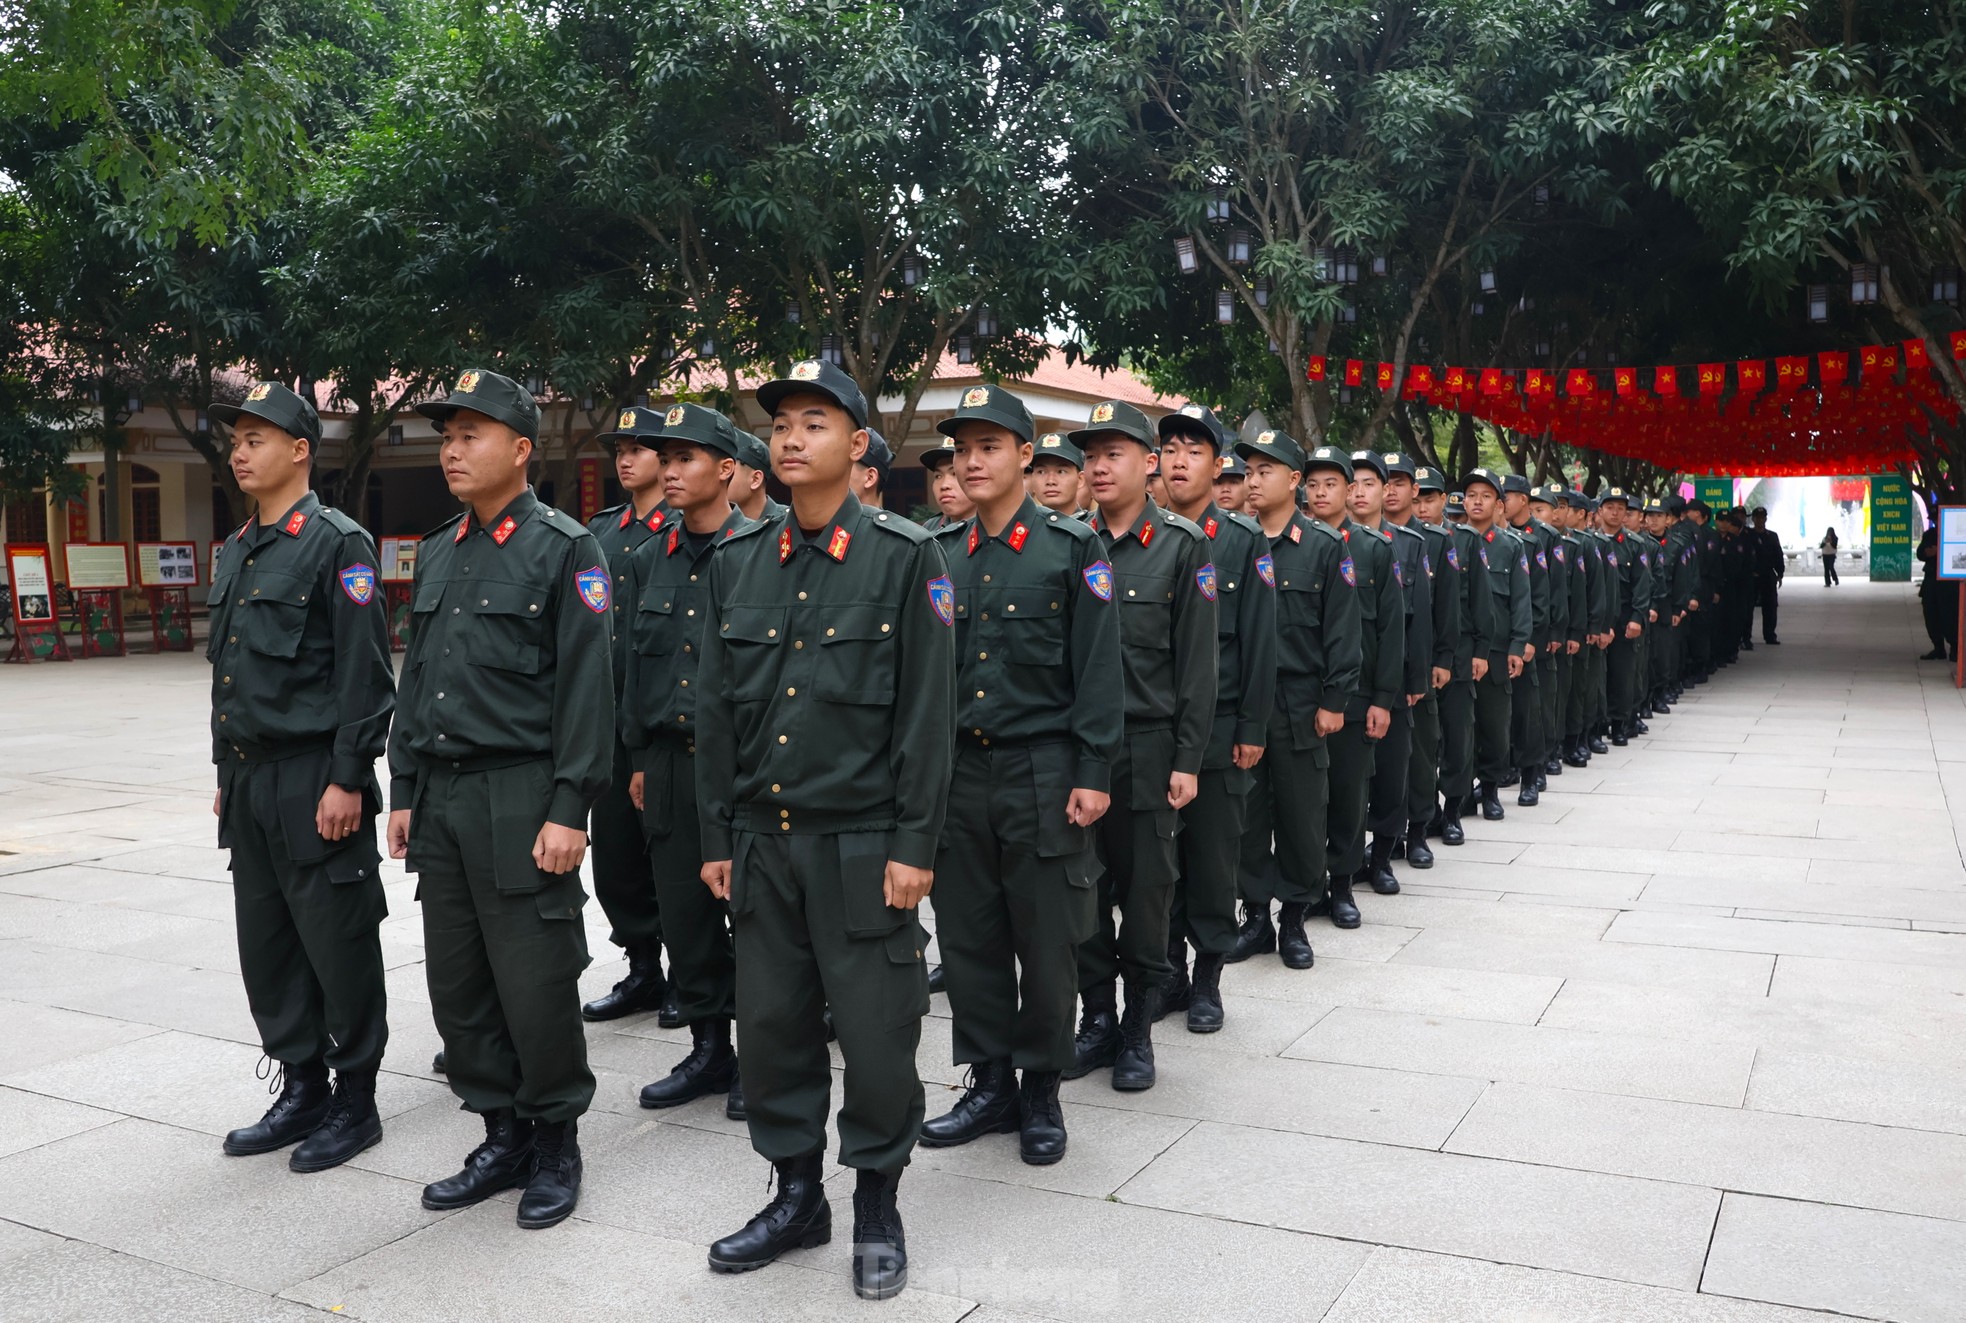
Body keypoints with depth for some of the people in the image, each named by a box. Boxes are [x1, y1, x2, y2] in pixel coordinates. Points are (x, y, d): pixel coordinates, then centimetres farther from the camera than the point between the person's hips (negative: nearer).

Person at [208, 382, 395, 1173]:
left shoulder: (337, 544, -10)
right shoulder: (236, 553, 15)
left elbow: (366, 676, -15)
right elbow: (228, 671, 20)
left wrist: (347, 780, -18)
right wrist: (225, 773, 18)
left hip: (315, 786, -8)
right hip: (249, 783, 8)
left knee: (339, 948, 1)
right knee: (265, 946, 13)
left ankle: (355, 1101, 14)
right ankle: (302, 1090, 26)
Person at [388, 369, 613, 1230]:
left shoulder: (563, 550, -7)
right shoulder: (437, 555, 15)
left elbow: (586, 688, -11)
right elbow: (415, 680, 18)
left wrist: (569, 810, -16)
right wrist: (404, 793, 13)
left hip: (521, 804, -7)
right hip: (441, 801, 7)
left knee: (536, 986, 0)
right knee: (457, 986, 11)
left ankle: (555, 1143, 19)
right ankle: (503, 1136, 26)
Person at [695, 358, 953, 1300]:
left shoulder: (905, 556, -5)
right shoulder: (736, 561, 8)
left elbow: (928, 711, -8)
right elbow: (715, 709, 10)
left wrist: (914, 845, -11)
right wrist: (718, 836, 8)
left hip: (862, 842, -4)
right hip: (762, 842, 4)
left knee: (877, 1031, 4)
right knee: (771, 1025, 11)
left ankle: (877, 1205, 24)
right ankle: (797, 1194, 30)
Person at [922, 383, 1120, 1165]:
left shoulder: (1071, 549, -2)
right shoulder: (939, 554, 9)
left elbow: (1098, 669, -5)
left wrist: (1094, 774, -10)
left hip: (1042, 772, -4)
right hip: (956, 771, 4)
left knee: (1047, 943, 4)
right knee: (968, 937, 9)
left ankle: (1041, 1090, 20)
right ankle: (989, 1084, 24)